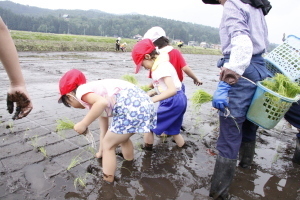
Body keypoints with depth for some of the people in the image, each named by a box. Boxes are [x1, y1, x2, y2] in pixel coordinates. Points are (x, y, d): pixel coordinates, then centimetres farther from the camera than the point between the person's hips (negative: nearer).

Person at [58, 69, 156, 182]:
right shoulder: (95, 99, 31)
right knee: (122, 138, 33)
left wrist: (83, 124, -9)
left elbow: (102, 102, -18)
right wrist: (101, 152, 45)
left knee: (108, 145, 9)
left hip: (131, 106, -10)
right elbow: (104, 130, 35)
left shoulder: (81, 91, 5)